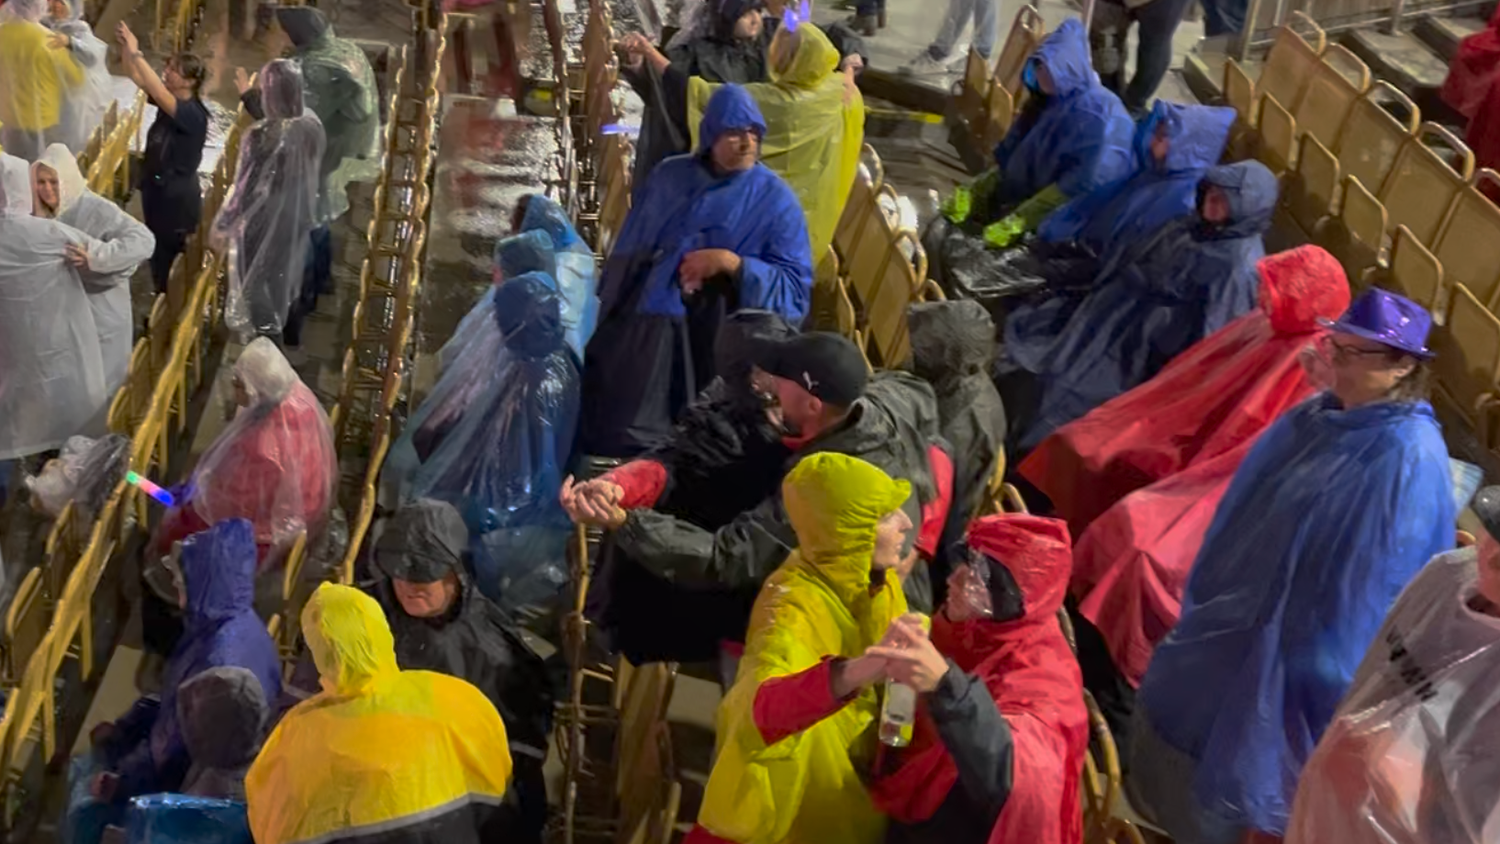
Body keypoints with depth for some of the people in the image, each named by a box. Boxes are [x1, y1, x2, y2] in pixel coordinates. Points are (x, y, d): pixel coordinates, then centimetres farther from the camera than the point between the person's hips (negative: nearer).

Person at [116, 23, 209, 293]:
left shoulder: (194, 114, -24)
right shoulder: (168, 100, 0)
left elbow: (158, 92, -39)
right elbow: (135, 77, -1)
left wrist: (136, 53, -38)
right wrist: (124, 46, -18)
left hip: (179, 197, -9)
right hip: (156, 189, 9)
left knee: (173, 262, 4)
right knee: (157, 256, 21)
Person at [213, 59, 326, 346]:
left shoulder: (260, 135, -27)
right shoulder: (313, 128, -10)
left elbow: (245, 186, -20)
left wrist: (222, 224, -6)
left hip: (265, 228, -6)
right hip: (298, 225, 6)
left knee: (260, 294, 14)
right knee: (290, 290, 24)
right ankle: (291, 348, 39)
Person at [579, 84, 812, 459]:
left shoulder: (776, 200, -3)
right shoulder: (669, 176, 7)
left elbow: (796, 287, -9)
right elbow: (627, 253, 13)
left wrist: (732, 264, -20)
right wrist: (607, 317, 12)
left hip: (716, 339, -3)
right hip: (644, 325, 3)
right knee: (610, 427, 1)